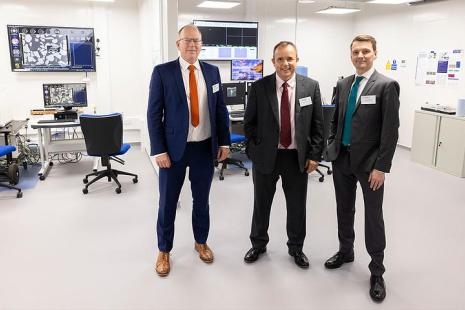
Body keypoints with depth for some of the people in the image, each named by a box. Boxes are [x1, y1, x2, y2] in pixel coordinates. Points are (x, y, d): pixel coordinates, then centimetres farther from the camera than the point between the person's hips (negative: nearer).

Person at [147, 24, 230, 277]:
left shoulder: (212, 72, 5)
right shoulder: (162, 72, -5)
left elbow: (221, 109, 9)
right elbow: (154, 114, -7)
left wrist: (224, 142, 4)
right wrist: (158, 150, -12)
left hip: (205, 148, 3)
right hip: (174, 148, -2)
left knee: (201, 200, 16)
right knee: (168, 202, 10)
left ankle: (201, 242, 38)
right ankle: (164, 250, 29)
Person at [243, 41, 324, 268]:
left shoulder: (311, 86, -2)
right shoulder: (259, 87, -5)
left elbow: (317, 125, 1)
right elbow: (249, 123, 1)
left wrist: (314, 155, -4)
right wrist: (256, 148, -4)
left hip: (298, 157, 1)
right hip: (266, 156, 0)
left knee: (297, 206, 14)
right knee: (261, 204, 15)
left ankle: (296, 247, 36)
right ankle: (258, 244, 38)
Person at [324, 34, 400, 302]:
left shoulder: (387, 85, -10)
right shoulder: (343, 84, 8)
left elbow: (391, 131, -13)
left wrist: (381, 167, -16)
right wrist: (332, 147, 7)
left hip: (368, 162, -5)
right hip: (342, 159, 5)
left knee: (373, 217, 4)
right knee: (344, 209, 17)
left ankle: (377, 272, 19)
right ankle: (346, 252, 37)